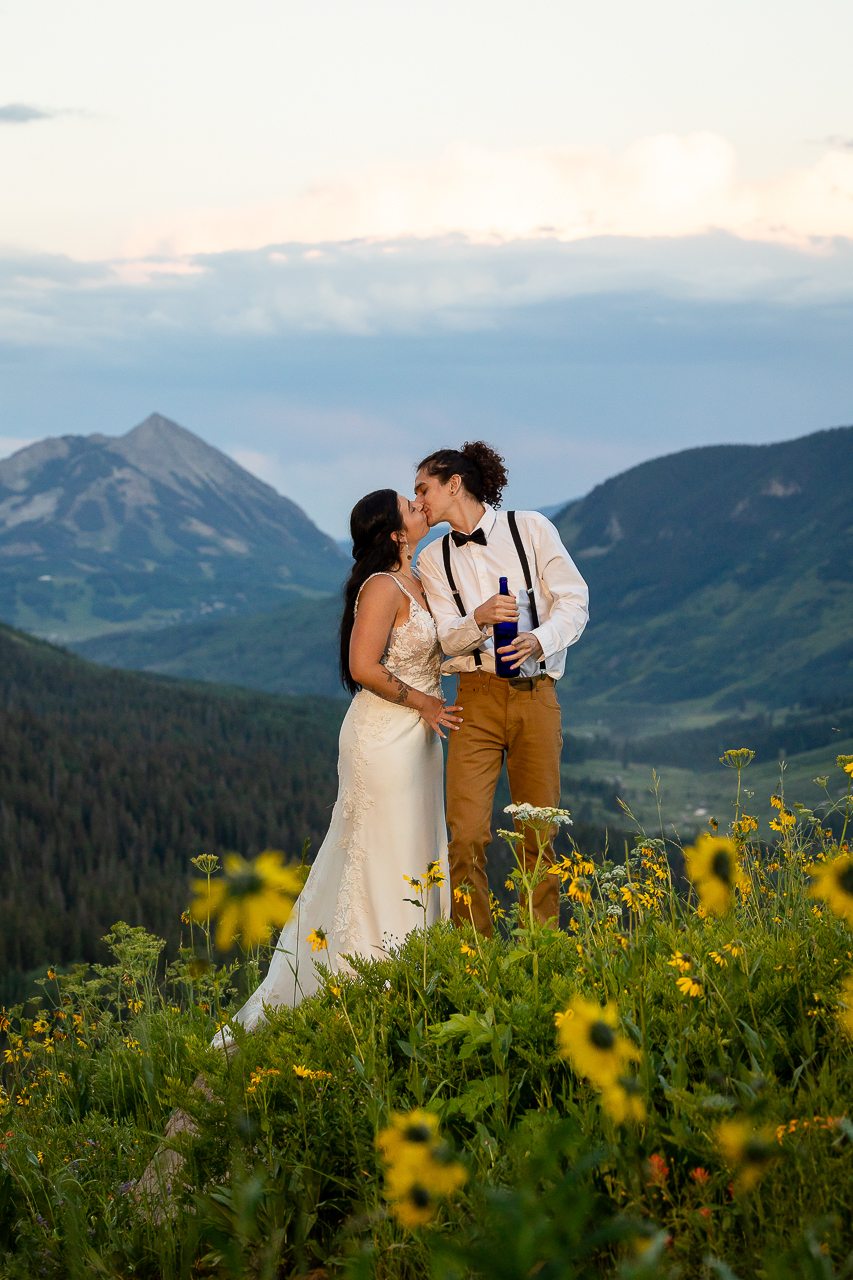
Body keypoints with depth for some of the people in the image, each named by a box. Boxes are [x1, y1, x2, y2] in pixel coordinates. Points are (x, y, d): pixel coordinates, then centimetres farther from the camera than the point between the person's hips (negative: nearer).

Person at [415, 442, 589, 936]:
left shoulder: (531, 528, 5)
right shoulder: (434, 559, 12)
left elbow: (574, 599, 1)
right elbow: (445, 636, 2)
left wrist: (538, 640, -17)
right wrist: (480, 618, -21)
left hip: (536, 696, -1)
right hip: (478, 699, 1)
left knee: (538, 833, 0)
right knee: (467, 834, -10)